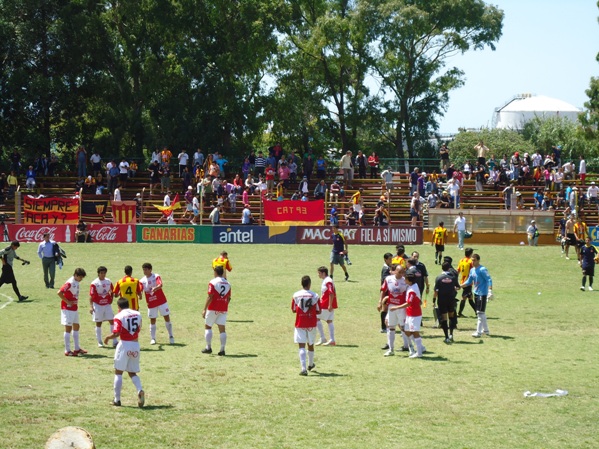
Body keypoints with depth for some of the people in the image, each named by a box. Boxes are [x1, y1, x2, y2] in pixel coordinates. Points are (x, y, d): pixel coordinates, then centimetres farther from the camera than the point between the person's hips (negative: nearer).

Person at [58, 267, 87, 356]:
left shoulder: (76, 282, 8)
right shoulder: (70, 283, -19)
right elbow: (59, 293, -26)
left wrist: (75, 301, 6)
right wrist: (68, 302, -21)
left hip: (74, 308, 10)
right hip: (68, 308, -10)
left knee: (76, 326, 16)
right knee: (68, 328, -5)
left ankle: (77, 348, 26)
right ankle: (67, 351, -1)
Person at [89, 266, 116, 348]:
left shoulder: (108, 282, 3)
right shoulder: (94, 283, -10)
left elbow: (112, 292, 17)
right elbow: (91, 296, -10)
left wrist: (111, 299, 4)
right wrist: (91, 306, -15)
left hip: (107, 304, 3)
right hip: (98, 305, -3)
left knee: (112, 321, -3)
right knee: (98, 323, 5)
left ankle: (114, 341, 2)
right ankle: (99, 342, 13)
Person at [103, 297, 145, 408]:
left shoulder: (119, 316, -10)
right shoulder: (138, 314, 7)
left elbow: (116, 333, -17)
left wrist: (107, 338, 0)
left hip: (124, 345, -4)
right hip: (136, 345, 4)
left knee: (118, 373, 9)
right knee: (132, 373, 13)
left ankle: (117, 399, 8)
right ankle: (140, 390, -14)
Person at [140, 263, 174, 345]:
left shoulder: (156, 276, -7)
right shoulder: (142, 280, 1)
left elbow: (160, 285, -25)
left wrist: (155, 288, -46)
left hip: (161, 301, -2)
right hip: (151, 303, 2)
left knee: (167, 317, -1)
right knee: (152, 320, 5)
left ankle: (171, 336, 10)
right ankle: (152, 338, 13)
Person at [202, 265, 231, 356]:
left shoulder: (213, 282, -9)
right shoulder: (227, 283, 8)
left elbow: (210, 297, -14)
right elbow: (229, 298, 12)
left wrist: (204, 309, -12)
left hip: (213, 309, -4)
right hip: (223, 309, 4)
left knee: (208, 327, 11)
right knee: (222, 329, 3)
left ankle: (208, 348, 9)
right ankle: (222, 349, -3)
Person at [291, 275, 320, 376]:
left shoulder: (296, 295, -4)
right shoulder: (315, 296, -6)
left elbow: (293, 310, 4)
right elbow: (318, 311, -1)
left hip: (300, 324, -1)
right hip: (311, 324, 1)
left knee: (301, 346, -6)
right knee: (310, 344, 19)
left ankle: (304, 369, -19)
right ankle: (310, 365, 40)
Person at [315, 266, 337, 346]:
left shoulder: (328, 281, -15)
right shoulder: (326, 280, 16)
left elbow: (331, 294, -22)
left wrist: (330, 305, -24)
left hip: (326, 305, -10)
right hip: (328, 305, 10)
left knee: (317, 319, -3)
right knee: (329, 321, 8)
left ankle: (322, 338, -2)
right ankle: (332, 340, 7)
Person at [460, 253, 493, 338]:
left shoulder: (482, 270, -15)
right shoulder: (472, 270, 10)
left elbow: (489, 280, -19)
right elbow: (468, 282, 18)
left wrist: (490, 291, -28)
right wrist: (459, 286, 10)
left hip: (482, 294, -8)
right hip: (476, 293, 9)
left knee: (480, 313, -7)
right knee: (481, 313, 15)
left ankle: (478, 332, -6)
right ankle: (485, 330, 26)